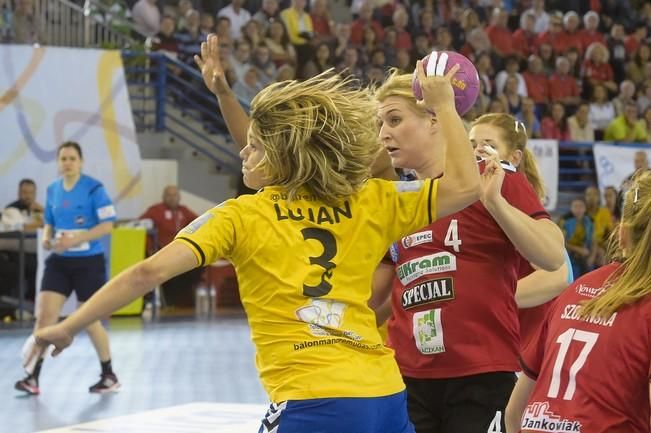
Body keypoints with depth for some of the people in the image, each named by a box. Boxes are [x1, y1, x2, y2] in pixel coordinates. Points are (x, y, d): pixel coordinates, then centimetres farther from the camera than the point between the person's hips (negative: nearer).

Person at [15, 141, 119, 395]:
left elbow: (107, 225, -13)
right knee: (44, 316, -8)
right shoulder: (52, 190, 8)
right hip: (59, 262, 5)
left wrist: (76, 239, -22)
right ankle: (33, 378, -8)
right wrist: (47, 238, -4)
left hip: (88, 262, -5)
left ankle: (109, 376, 21)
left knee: (89, 322, 3)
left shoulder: (94, 189, -9)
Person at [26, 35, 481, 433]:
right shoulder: (371, 204, 7)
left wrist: (68, 328, -2)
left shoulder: (240, 216, 0)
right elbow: (464, 186, 9)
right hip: (387, 396, 5)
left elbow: (150, 272, -9)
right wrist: (443, 106, 19)